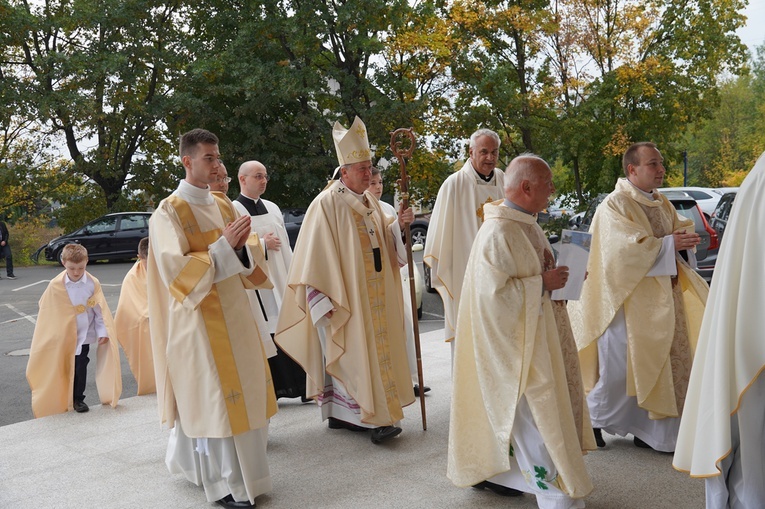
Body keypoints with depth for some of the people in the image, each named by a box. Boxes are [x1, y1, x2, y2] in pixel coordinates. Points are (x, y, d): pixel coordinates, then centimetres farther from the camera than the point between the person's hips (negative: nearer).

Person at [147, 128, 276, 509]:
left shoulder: (222, 204, 10)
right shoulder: (169, 212, -10)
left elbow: (248, 255, 9)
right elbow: (175, 270, -18)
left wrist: (243, 246, -15)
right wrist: (224, 246, -24)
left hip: (233, 308, 7)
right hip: (198, 314, -7)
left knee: (241, 387, 12)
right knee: (212, 395, -2)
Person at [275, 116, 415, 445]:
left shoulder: (370, 202, 12)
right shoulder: (326, 204, -11)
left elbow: (383, 241, 18)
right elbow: (317, 255, -15)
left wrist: (399, 224, -2)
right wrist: (324, 299, -18)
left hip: (374, 296, 8)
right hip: (346, 297, -8)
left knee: (374, 347, 10)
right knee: (353, 352, -8)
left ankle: (342, 413, 19)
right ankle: (374, 418, -5)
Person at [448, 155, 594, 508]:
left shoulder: (527, 225, 9)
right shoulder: (498, 233, -22)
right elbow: (493, 291, -27)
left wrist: (556, 273, 4)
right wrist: (542, 282, -21)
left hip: (530, 332, 10)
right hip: (509, 338, -10)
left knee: (510, 408, 18)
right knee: (531, 411, -2)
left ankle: (487, 471, 32)